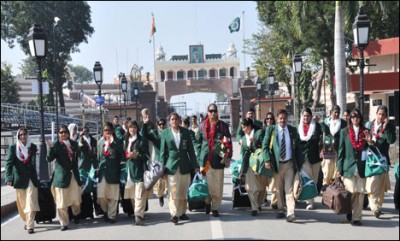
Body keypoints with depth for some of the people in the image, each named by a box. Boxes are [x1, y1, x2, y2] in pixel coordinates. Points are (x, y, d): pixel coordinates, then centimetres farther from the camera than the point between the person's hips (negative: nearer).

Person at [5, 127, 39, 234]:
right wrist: (9, 177, -19)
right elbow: (9, 163, -8)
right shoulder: (13, 147, -1)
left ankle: (30, 225, -9)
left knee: (31, 202, -8)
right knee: (22, 203, 10)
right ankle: (27, 221, 28)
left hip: (31, 178, 0)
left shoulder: (33, 147, 4)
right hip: (19, 179, 0)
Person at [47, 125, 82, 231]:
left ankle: (76, 214, 37)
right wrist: (51, 148, -28)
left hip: (74, 174, 4)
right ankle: (64, 223, 9)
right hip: (61, 175, -4)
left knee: (76, 199, 8)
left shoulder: (74, 144, 9)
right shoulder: (56, 145, -5)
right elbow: (49, 159, -15)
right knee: (62, 201, -1)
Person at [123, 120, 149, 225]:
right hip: (129, 169, 6)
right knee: (131, 194, 6)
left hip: (139, 169, -6)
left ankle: (139, 215, -16)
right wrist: (127, 155, 5)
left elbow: (146, 155, -4)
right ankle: (137, 212, 16)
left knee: (139, 194, -13)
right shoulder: (126, 140, 17)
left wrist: (137, 155, -17)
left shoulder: (142, 140, 0)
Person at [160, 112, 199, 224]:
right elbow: (162, 151, 3)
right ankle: (174, 214, 1)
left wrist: (195, 165, 3)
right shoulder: (165, 133, 1)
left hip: (184, 166, 2)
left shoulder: (185, 132, 5)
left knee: (183, 192, 7)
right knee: (174, 192, -5)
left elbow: (190, 149, 6)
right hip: (171, 166, -2)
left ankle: (182, 212, 19)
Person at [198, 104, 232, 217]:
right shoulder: (203, 125, 7)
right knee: (206, 184, 4)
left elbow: (229, 142, 0)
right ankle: (207, 202, 26)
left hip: (218, 159, -1)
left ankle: (215, 207, 13)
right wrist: (199, 156, 5)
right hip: (205, 159, 1)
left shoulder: (223, 125, 2)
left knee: (218, 185, 3)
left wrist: (228, 156, -10)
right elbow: (199, 141, 12)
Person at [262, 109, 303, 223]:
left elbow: (297, 147, 9)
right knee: (279, 189, 10)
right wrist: (267, 160, -12)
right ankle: (281, 210, 25)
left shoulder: (293, 130, 5)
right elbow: (265, 146, -1)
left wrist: (299, 163, 5)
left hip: (289, 163, 0)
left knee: (289, 189, -7)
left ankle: (290, 213, -12)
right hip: (277, 163, 0)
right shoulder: (271, 129, 2)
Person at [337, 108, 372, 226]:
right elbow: (341, 151, 4)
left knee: (360, 193, -1)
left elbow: (366, 150, 15)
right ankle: (348, 212, 22)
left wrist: (369, 141, -6)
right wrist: (339, 168, 0)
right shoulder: (344, 131, 6)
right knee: (351, 192, -3)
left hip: (361, 167, 2)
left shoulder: (365, 132, 10)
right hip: (348, 166, -2)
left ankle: (356, 217, 7)